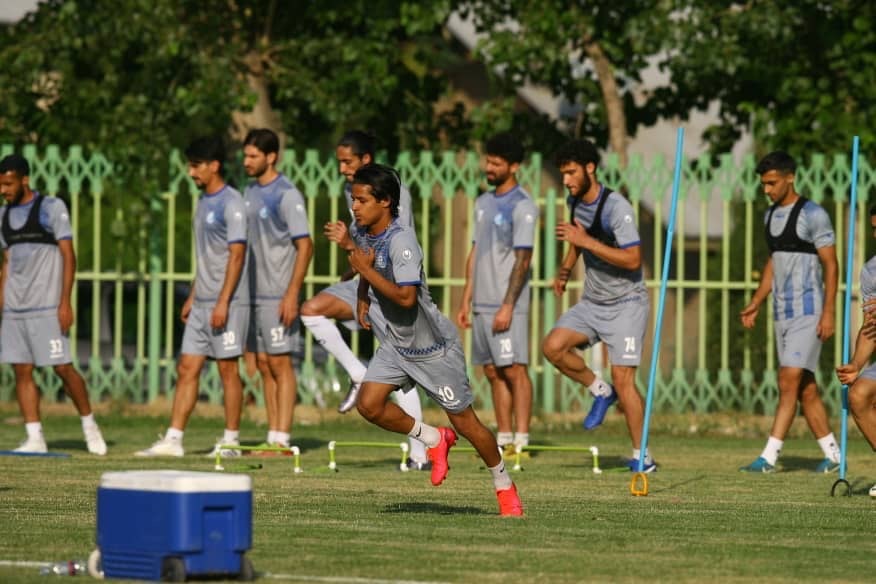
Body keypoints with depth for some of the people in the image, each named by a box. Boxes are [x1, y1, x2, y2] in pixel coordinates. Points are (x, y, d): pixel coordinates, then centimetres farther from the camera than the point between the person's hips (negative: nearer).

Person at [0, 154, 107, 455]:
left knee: (63, 368, -7)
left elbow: (69, 255, -7)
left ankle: (89, 424, 10)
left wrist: (65, 302, -14)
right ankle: (35, 439, 1)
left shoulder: (51, 208, -5)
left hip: (46, 307, -6)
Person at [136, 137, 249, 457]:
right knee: (187, 368, 4)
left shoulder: (231, 203, -11)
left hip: (227, 303, -9)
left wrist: (223, 302, -20)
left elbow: (236, 255, -16)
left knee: (228, 367, -2)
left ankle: (231, 441, 5)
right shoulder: (203, 202, 16)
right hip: (202, 303, 9)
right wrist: (193, 297, 20)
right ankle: (173, 439, 3)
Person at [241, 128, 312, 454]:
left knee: (279, 364, -6)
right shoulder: (250, 193, 12)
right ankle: (272, 437, 12)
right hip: (254, 294, 8)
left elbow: (305, 246, -14)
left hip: (278, 296, -8)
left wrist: (292, 295, -19)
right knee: (264, 366, 9)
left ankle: (282, 440, -6)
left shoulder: (286, 195, -12)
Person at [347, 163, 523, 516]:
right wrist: (362, 298, 10)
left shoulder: (401, 242, -27)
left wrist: (366, 270, -30)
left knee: (464, 421, 1)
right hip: (396, 344, 8)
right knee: (369, 405, -9)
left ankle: (504, 486, 20)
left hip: (433, 347, -8)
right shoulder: (363, 233, -1)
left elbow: (406, 297, -37)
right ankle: (434, 440, 14)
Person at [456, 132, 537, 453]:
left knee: (514, 369, -8)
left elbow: (522, 259, -14)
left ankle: (521, 439, -7)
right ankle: (503, 438, 13)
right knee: (493, 372, 8)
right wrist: (466, 300, 16)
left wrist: (508, 305, -18)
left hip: (507, 305, -8)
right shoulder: (483, 203, 16)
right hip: (482, 303, 8)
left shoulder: (522, 206, -9)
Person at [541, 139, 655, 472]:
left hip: (626, 304, -7)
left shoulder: (616, 207, -22)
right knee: (553, 346, -13)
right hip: (591, 303, 7)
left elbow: (633, 259, -29)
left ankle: (641, 454, -1)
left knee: (623, 378, -12)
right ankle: (600, 392, 9)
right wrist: (565, 268, 10)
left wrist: (587, 242, -30)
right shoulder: (575, 201, 3)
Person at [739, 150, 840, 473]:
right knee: (805, 388, 8)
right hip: (783, 312, 8)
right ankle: (832, 454, 15)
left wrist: (828, 313, -16)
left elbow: (830, 265, -11)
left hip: (807, 311, -8)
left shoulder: (812, 214, -11)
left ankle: (770, 456, -17)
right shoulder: (771, 215, 13)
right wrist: (756, 303, 17)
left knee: (789, 380, -14)